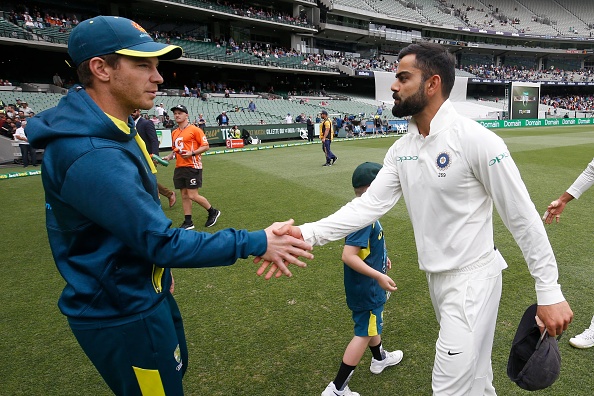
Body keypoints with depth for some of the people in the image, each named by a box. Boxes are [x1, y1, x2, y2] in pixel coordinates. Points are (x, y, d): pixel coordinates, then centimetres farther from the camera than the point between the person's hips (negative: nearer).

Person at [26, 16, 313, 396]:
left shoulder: (113, 129, 2)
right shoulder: (92, 157, -31)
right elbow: (163, 242, -30)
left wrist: (159, 270, 17)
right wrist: (255, 243, -25)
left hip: (144, 291, 10)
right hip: (121, 315, -9)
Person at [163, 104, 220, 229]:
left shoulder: (195, 130, -6)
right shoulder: (174, 133, 16)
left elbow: (206, 146, -8)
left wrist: (192, 153, -19)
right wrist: (169, 157, 9)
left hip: (192, 167, -7)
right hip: (179, 167, 7)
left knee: (193, 196, -9)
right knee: (184, 196, 9)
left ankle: (213, 212, 13)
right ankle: (188, 222, 18)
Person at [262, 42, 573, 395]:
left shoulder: (475, 139, -19)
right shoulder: (402, 150, 1)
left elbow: (523, 217, -15)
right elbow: (370, 204, -7)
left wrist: (549, 291, -11)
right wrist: (307, 234, -18)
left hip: (472, 279, -6)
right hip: (436, 277, 7)